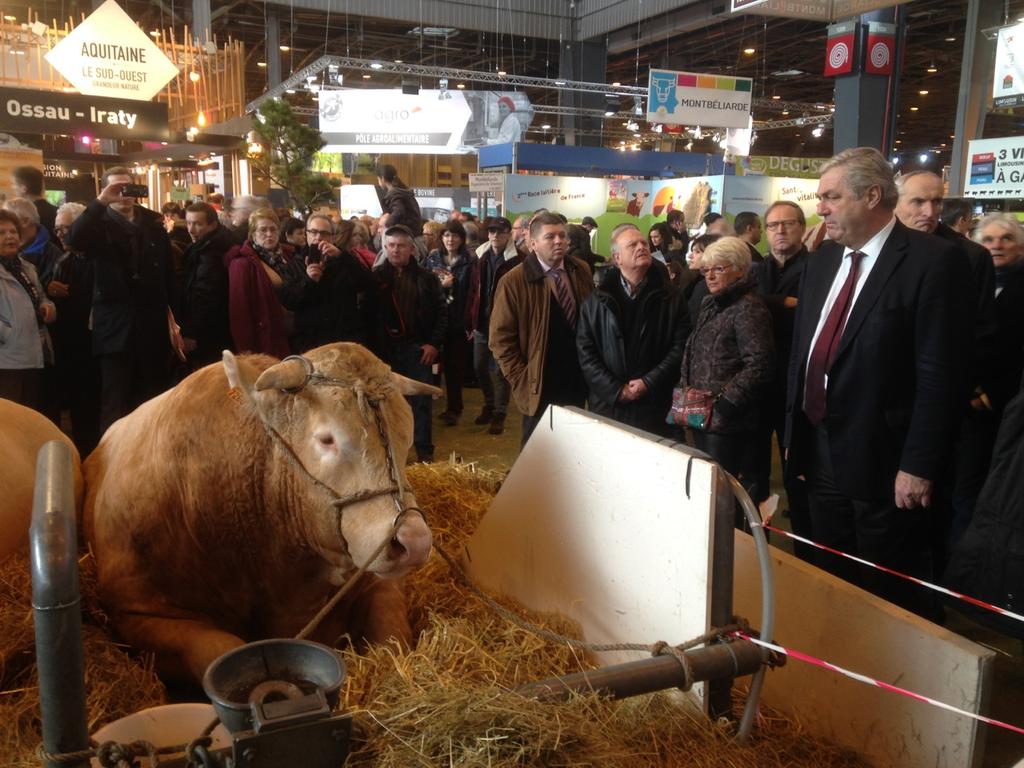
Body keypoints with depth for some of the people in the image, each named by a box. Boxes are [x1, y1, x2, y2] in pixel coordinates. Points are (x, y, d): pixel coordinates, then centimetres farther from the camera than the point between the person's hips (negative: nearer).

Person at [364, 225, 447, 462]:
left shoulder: (426, 278, 3)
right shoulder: (376, 277, 2)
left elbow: (441, 312, 4)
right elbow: (367, 314, 1)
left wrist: (435, 343, -4)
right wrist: (372, 347, -5)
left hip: (418, 348, 0)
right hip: (386, 349, 0)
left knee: (420, 400, 5)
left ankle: (424, 450, 16)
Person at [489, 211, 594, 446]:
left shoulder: (581, 271, 3)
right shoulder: (513, 282, -11)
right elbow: (500, 339, -10)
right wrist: (521, 381, -12)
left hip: (578, 381, 4)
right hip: (541, 387, -4)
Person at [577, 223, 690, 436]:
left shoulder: (671, 298, 3)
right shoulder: (597, 300, 4)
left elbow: (681, 347, -2)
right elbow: (585, 351, -1)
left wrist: (649, 383, -13)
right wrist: (615, 389, -10)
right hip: (607, 405, 1)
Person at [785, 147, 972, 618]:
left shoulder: (933, 261, -13)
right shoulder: (824, 259, 9)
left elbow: (941, 374, -16)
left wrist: (918, 466, -18)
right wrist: (794, 433, 12)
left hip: (883, 461, -6)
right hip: (820, 454, 7)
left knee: (893, 597, 10)